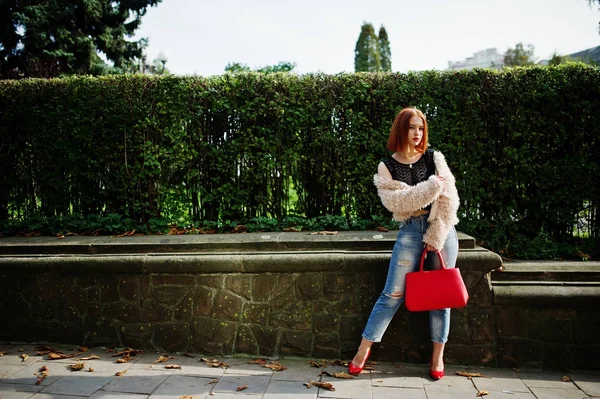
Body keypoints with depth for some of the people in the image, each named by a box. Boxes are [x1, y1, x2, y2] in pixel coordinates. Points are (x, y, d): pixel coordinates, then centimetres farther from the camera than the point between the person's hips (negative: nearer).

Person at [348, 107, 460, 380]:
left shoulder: (434, 158, 4)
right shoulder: (386, 167, 1)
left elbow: (449, 199, -3)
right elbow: (394, 201, -14)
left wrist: (435, 236, -9)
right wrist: (431, 186, -18)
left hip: (442, 227, 2)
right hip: (410, 229, -2)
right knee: (393, 293, -4)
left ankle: (438, 355, 19)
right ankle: (364, 348, 8)